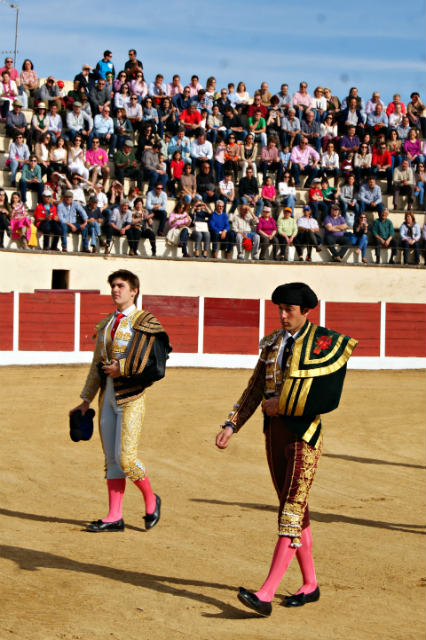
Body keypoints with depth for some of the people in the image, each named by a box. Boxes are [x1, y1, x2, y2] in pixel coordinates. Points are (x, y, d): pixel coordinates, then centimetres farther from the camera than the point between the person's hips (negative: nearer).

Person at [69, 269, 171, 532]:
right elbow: (97, 366, 19)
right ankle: (115, 518, 11)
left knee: (126, 458, -11)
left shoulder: (145, 323, -6)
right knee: (111, 458, 7)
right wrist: (86, 401, 18)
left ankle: (151, 500, 13)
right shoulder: (106, 325, 15)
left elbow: (155, 365, -15)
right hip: (108, 396, 7)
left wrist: (121, 369, -15)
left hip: (131, 396, -7)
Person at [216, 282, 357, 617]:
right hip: (275, 431, 7)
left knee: (291, 513, -11)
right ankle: (310, 585, 26)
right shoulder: (273, 343, 11)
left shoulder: (325, 344, -9)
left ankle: (266, 594, -19)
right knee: (295, 510, 14)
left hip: (304, 434, -7)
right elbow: (255, 389, 14)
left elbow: (327, 398, -17)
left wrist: (281, 405, -13)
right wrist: (231, 425, 5)